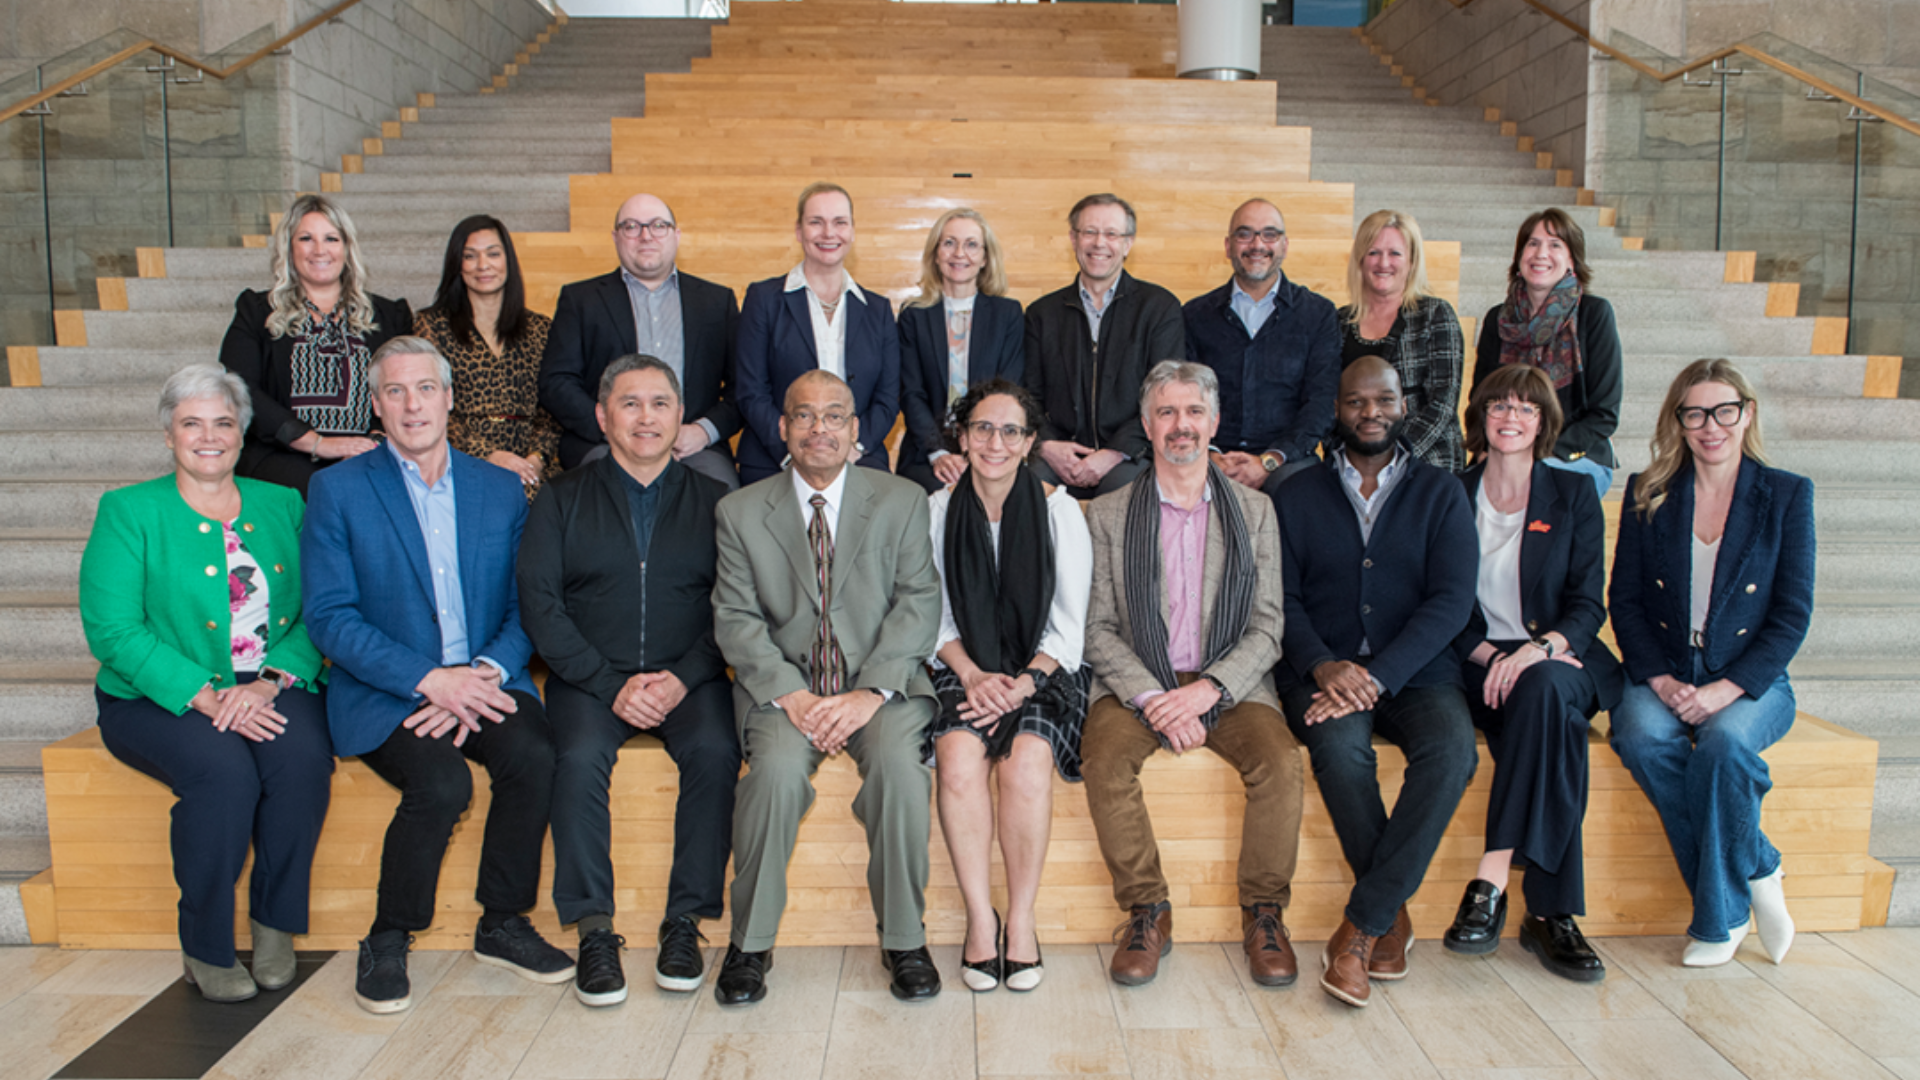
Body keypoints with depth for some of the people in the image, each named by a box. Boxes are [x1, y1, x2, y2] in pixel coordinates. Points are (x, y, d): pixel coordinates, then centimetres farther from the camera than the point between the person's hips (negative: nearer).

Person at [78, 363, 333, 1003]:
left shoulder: (282, 506, 12)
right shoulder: (129, 512, 3)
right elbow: (112, 630, -8)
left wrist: (270, 682, -16)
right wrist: (207, 697, -19)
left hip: (273, 690, 2)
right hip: (158, 698, -2)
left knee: (304, 754, -29)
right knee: (224, 766, -31)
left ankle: (275, 926, -11)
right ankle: (206, 950, -13)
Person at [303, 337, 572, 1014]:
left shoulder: (502, 489, 11)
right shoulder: (338, 490, 2)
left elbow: (524, 609, 7)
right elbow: (330, 618, -6)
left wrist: (484, 675, -13)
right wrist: (431, 679, -18)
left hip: (483, 682, 3)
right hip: (384, 692, -2)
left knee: (535, 757, -27)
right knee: (442, 783, -29)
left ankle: (502, 925, -5)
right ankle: (387, 943, -4)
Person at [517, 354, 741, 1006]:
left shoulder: (714, 502, 11)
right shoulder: (562, 501, 10)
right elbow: (540, 606, 1)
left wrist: (682, 678, -13)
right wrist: (612, 685, -12)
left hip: (688, 678, 0)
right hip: (590, 678, 0)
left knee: (716, 750, -28)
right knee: (579, 757, -29)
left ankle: (685, 921, -16)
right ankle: (593, 929, -16)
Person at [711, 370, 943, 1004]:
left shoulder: (902, 502, 6)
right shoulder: (741, 512, 7)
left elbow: (918, 604, -2)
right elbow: (736, 620, 1)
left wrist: (871, 691, -16)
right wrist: (791, 694, -15)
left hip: (882, 682, 0)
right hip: (784, 683, 0)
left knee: (898, 762, -29)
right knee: (777, 767, -29)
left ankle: (904, 939, -9)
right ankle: (750, 942, -8)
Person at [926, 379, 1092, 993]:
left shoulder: (1059, 511, 1)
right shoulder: (937, 511, 5)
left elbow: (1068, 625, 0)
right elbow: (935, 618, 5)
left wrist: (1023, 683, -15)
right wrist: (972, 674, -12)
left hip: (1042, 672, -1)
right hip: (964, 672, 1)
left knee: (1027, 758, -29)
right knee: (959, 755, -29)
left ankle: (1022, 919, -13)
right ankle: (980, 917, -15)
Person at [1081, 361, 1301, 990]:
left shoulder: (1254, 509, 9)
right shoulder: (1107, 514, 7)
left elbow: (1266, 628, 3)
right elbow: (1099, 629, 1)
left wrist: (1207, 689, -14)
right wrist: (1151, 699, -15)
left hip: (1229, 686, 1)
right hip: (1136, 683, 0)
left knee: (1281, 760, -26)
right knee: (1104, 759, -28)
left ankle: (1263, 913, -5)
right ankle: (1146, 912, -9)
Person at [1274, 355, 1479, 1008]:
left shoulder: (1440, 494, 11)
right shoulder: (1297, 496, 12)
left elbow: (1452, 601, -2)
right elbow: (1281, 599, 3)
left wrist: (1378, 676, -17)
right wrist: (1323, 666, -18)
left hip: (1414, 671, 1)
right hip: (1322, 670, 0)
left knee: (1453, 747, -31)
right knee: (1339, 745, -33)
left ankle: (1361, 924, -21)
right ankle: (1393, 915, -12)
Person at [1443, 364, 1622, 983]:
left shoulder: (1574, 495, 10)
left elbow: (1588, 603, 1)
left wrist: (1540, 648, -20)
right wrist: (1491, 657, -15)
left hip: (1562, 659, 0)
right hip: (1479, 663, 0)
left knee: (1544, 688, -36)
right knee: (1551, 725, -32)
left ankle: (1492, 879, -39)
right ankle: (1551, 913, -32)